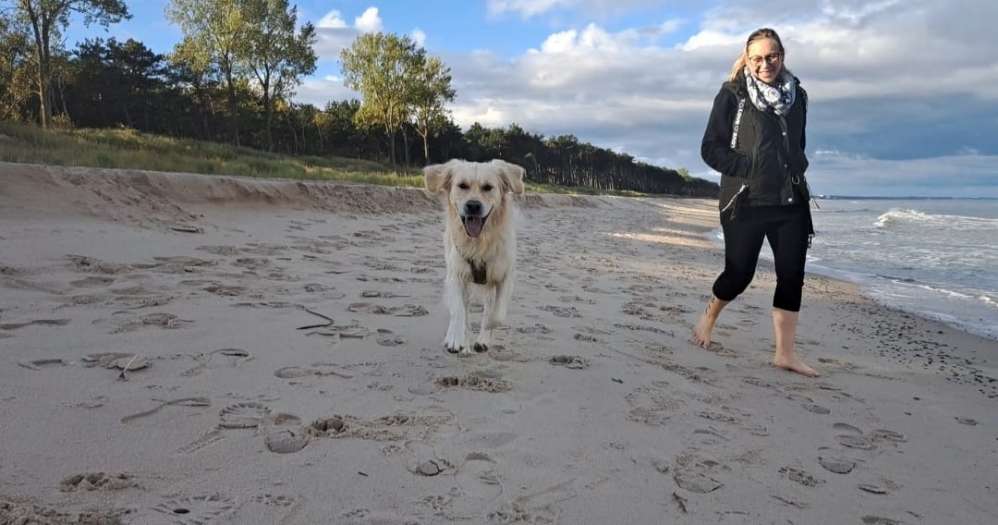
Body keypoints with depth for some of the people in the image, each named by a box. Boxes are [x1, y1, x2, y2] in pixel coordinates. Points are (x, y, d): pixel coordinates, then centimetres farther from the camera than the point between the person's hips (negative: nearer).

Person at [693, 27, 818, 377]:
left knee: (792, 275, 0)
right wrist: (749, 169, -15)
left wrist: (797, 169, 6)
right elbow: (710, 148, -7)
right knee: (739, 273, -1)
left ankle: (785, 353, 7)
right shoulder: (732, 95, -5)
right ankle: (709, 317, 30)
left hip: (791, 201, 5)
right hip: (745, 202, -5)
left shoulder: (797, 95, 10)